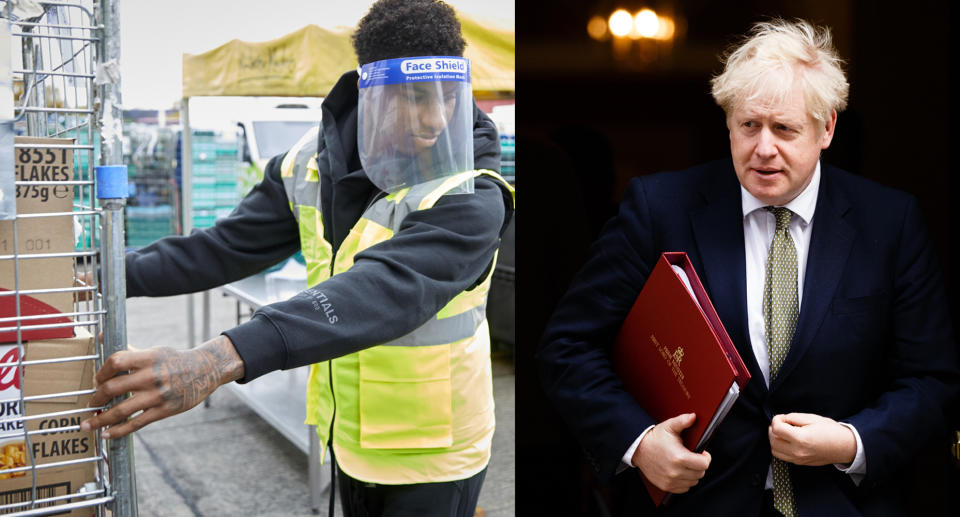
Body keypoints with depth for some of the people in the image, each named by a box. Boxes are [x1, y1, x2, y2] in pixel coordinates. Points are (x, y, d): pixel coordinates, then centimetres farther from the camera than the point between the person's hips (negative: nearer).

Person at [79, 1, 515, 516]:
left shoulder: (470, 200, -26)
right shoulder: (314, 163, -6)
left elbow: (386, 290, -41)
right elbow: (230, 245, 2)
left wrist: (224, 358, -52)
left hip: (431, 455, -5)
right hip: (349, 434, 5)